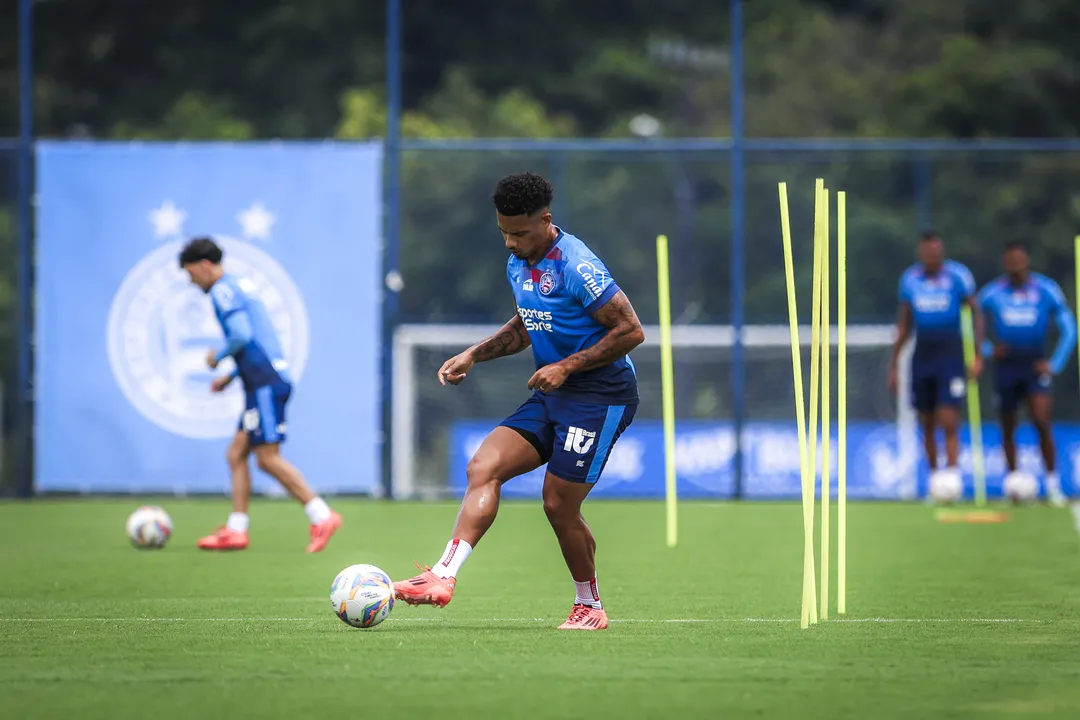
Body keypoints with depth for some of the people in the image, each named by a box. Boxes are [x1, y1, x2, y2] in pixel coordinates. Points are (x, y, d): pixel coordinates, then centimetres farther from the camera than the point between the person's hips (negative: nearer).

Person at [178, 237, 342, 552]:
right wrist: (231, 376, 24)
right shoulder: (240, 285, 22)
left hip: (265, 383, -10)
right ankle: (236, 530, 9)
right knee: (236, 454, 10)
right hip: (261, 384, 10)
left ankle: (322, 517, -12)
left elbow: (242, 336, -21)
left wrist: (218, 357, -3)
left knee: (268, 458, -11)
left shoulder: (223, 290, -9)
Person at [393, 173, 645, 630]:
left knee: (559, 504, -6)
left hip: (600, 396, -8)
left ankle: (590, 607, 15)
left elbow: (631, 331, -18)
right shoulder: (517, 264, 9)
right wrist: (474, 355, 11)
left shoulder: (576, 267, -19)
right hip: (551, 397, 8)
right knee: (483, 468, -9)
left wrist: (567, 366, -18)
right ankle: (444, 576, -19)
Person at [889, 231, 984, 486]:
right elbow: (903, 325, 14)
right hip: (922, 357, 4)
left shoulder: (958, 276, -6)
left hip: (950, 353, -4)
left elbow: (976, 313, 0)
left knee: (949, 422, -13)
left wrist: (978, 356, -8)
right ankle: (933, 475, 17)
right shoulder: (909, 280, 6)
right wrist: (894, 366, 13)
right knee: (927, 425, 7)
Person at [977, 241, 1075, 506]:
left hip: (1035, 365, -2)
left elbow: (1069, 329, 2)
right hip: (1006, 365, 2)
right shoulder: (992, 294, -2)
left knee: (1041, 422, -17)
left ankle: (1052, 483, -9)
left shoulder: (1047, 291, -3)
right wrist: (989, 350, -9)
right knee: (1008, 429, 6)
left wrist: (1055, 364, -6)